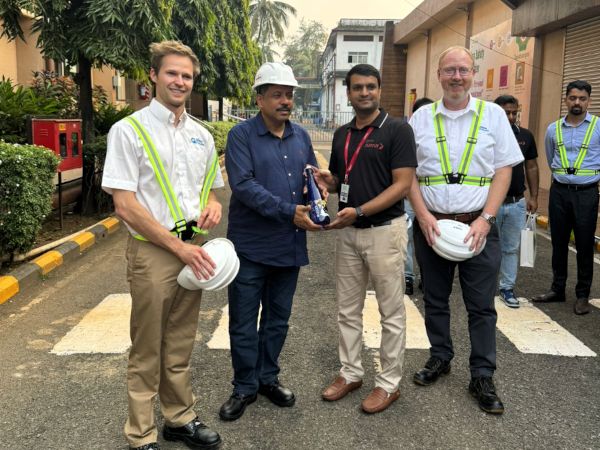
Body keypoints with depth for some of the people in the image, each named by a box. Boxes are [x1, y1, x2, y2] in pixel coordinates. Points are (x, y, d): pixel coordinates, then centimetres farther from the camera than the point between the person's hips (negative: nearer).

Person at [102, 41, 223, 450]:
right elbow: (125, 204, -12)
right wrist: (178, 246, -15)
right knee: (147, 352, 5)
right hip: (152, 252, -5)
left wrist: (214, 203, -3)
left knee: (181, 347, 17)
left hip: (193, 250, 5)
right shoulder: (129, 130, -6)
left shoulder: (201, 135, 11)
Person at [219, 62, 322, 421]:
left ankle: (268, 378, 33)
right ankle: (245, 387, 22)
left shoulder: (301, 136, 9)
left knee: (278, 318, 16)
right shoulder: (241, 135, -8)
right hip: (251, 245, -5)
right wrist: (289, 212, -24)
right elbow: (244, 186, -20)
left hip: (290, 245, 5)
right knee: (244, 321, 6)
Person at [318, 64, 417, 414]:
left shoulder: (397, 130, -9)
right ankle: (351, 373, 29)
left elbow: (402, 185, -15)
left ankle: (389, 383, 18)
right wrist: (329, 181, -6)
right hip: (347, 231, 6)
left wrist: (359, 211, -23)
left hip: (385, 230, -6)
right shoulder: (341, 134, 10)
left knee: (391, 312, 5)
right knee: (348, 310, 14)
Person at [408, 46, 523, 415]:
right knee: (435, 299, 14)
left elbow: (504, 170, -1)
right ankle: (440, 358, 32)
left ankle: (483, 377, 16)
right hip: (431, 224, 2)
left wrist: (484, 220, -11)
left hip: (478, 225, -1)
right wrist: (424, 217, -9)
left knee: (482, 305, 4)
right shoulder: (422, 117, 4)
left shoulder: (493, 114, 2)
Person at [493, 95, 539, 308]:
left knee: (511, 248, 11)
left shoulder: (525, 136, 4)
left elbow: (531, 167, 11)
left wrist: (533, 197, 7)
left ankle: (507, 288, 22)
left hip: (517, 203, 3)